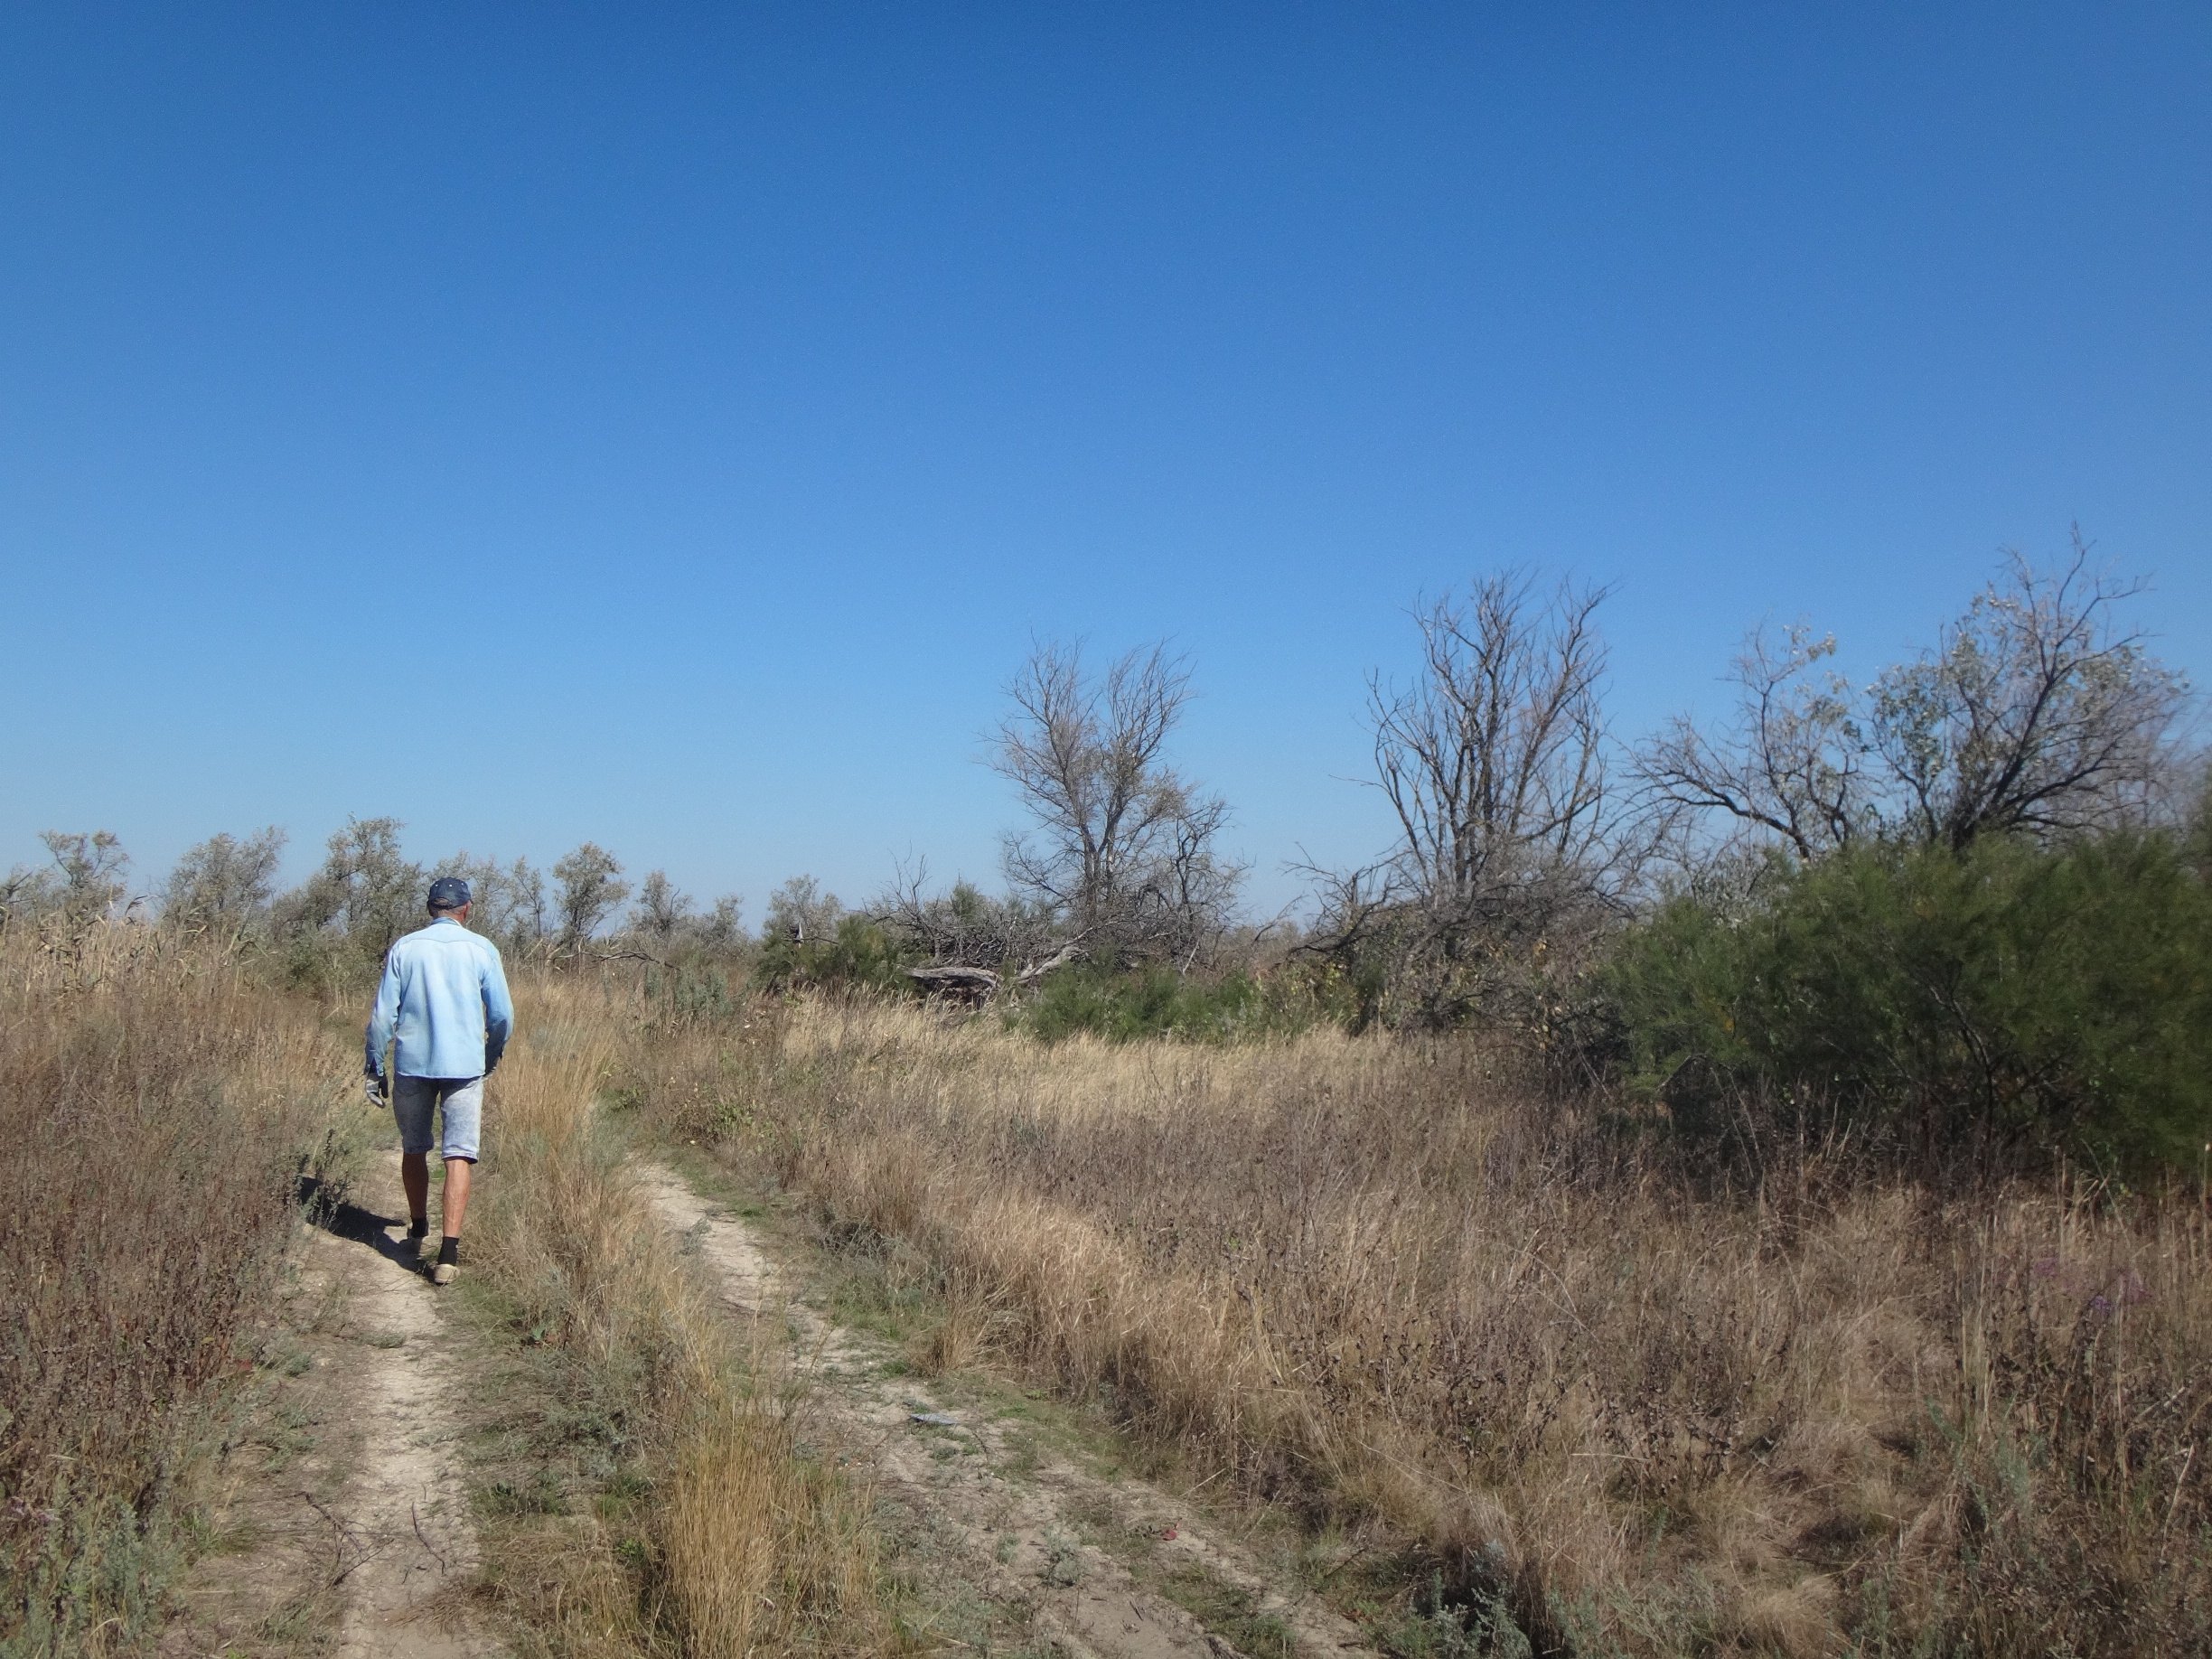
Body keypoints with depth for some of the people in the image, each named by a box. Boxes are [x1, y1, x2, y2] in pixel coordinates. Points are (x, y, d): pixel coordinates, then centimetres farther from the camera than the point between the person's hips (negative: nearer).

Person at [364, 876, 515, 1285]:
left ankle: (419, 1231, 36)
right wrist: (491, 1058, 18)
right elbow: (502, 1016, 1)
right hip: (464, 1065, -2)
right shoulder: (482, 949, 0)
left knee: (414, 1149, 19)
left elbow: (383, 1015, 0)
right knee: (459, 1156, -2)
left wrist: (375, 1069, 8)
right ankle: (448, 1252, -12)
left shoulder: (403, 949, 3)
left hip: (411, 1064, 2)